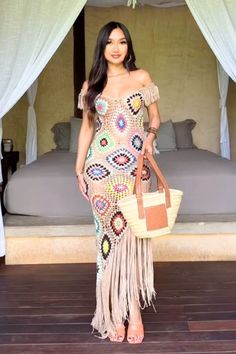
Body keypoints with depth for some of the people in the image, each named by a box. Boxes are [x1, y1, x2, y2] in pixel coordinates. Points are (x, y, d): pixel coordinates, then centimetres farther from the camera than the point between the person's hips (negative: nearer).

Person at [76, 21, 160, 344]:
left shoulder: (142, 78, 6)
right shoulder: (91, 85, 9)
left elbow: (155, 116, 11)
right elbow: (87, 127, 12)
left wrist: (151, 135, -10)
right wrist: (79, 168, 8)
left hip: (135, 165, -1)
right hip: (101, 165, 1)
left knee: (133, 232, -3)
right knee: (109, 232, 2)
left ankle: (133, 308, 7)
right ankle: (115, 311, 11)